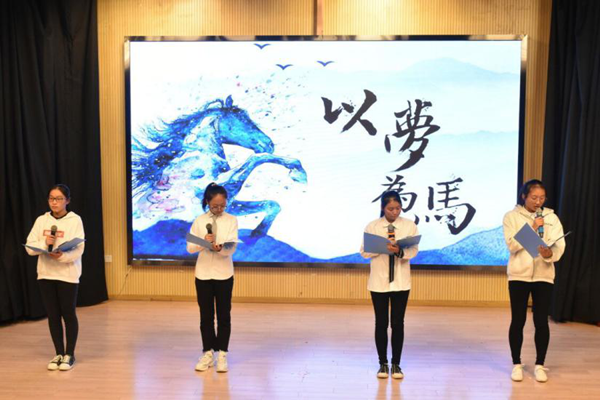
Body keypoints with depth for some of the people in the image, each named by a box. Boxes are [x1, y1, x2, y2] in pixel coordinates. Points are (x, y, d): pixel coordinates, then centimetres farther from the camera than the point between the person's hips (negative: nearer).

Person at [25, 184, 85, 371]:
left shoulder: (75, 220, -5)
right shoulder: (41, 220, 5)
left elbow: (78, 250, -12)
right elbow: (30, 247, 1)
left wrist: (62, 255, -30)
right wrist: (44, 243, -17)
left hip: (68, 274, -3)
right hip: (45, 274, 4)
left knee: (68, 314, 4)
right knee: (53, 315, 9)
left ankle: (69, 354, 16)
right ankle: (59, 353, 22)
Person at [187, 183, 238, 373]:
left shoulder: (231, 220, -3)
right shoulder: (199, 221, 0)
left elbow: (231, 248, -11)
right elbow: (190, 248, -3)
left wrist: (220, 247, -32)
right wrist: (204, 242, -21)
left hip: (224, 274, -1)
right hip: (203, 273, 1)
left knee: (223, 315, 5)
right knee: (206, 315, 9)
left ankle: (222, 354, 14)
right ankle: (208, 353, 20)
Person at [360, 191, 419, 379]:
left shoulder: (410, 225, 0)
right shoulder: (372, 226, -1)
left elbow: (413, 250, -6)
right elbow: (365, 252, -4)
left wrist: (400, 251, -27)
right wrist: (383, 248, -20)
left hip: (401, 281, 0)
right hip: (379, 281, 0)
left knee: (398, 323, 3)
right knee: (381, 323, 6)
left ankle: (396, 364, 15)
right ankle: (383, 363, 18)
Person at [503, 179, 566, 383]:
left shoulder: (551, 217, 4)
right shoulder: (511, 216, -1)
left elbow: (559, 245, -6)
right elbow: (512, 245, -13)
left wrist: (550, 253, -28)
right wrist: (532, 228, -20)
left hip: (543, 276, 1)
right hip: (519, 275, -1)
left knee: (541, 322, 3)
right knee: (518, 321, 4)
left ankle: (539, 365, 18)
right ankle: (516, 364, 17)